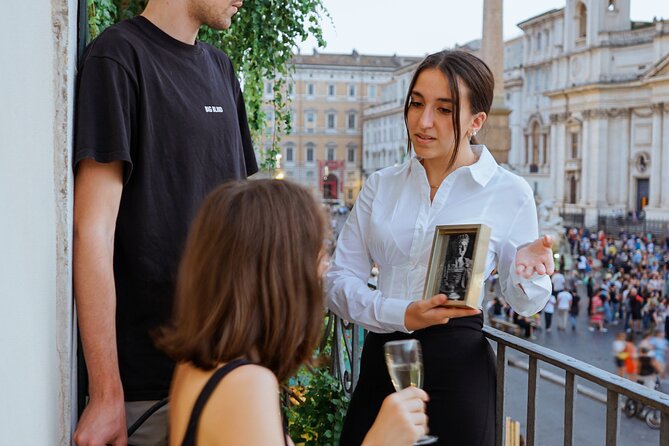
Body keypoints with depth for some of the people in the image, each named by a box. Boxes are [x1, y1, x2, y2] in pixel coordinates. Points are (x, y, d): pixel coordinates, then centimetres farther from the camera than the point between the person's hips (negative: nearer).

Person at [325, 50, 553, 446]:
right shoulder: (381, 186, 4)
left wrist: (527, 272, -18)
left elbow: (525, 304, 4)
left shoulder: (510, 193, -3)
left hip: (457, 367, -2)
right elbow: (339, 279, 1)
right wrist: (399, 315, -16)